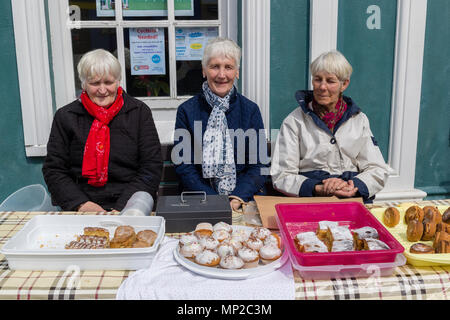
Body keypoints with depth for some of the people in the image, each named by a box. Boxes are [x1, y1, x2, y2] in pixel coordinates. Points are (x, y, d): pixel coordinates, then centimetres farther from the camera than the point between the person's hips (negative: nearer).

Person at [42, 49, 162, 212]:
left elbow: (152, 168, 0)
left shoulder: (139, 112, 6)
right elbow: (53, 170, 7)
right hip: (79, 210, 1)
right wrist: (82, 204, -10)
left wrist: (122, 208, -11)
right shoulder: (65, 116, 9)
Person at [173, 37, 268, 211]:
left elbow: (258, 165, 3)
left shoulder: (250, 110, 6)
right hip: (200, 201, 0)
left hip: (244, 198, 1)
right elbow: (183, 165, -1)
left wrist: (237, 198, -13)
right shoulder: (187, 110, 3)